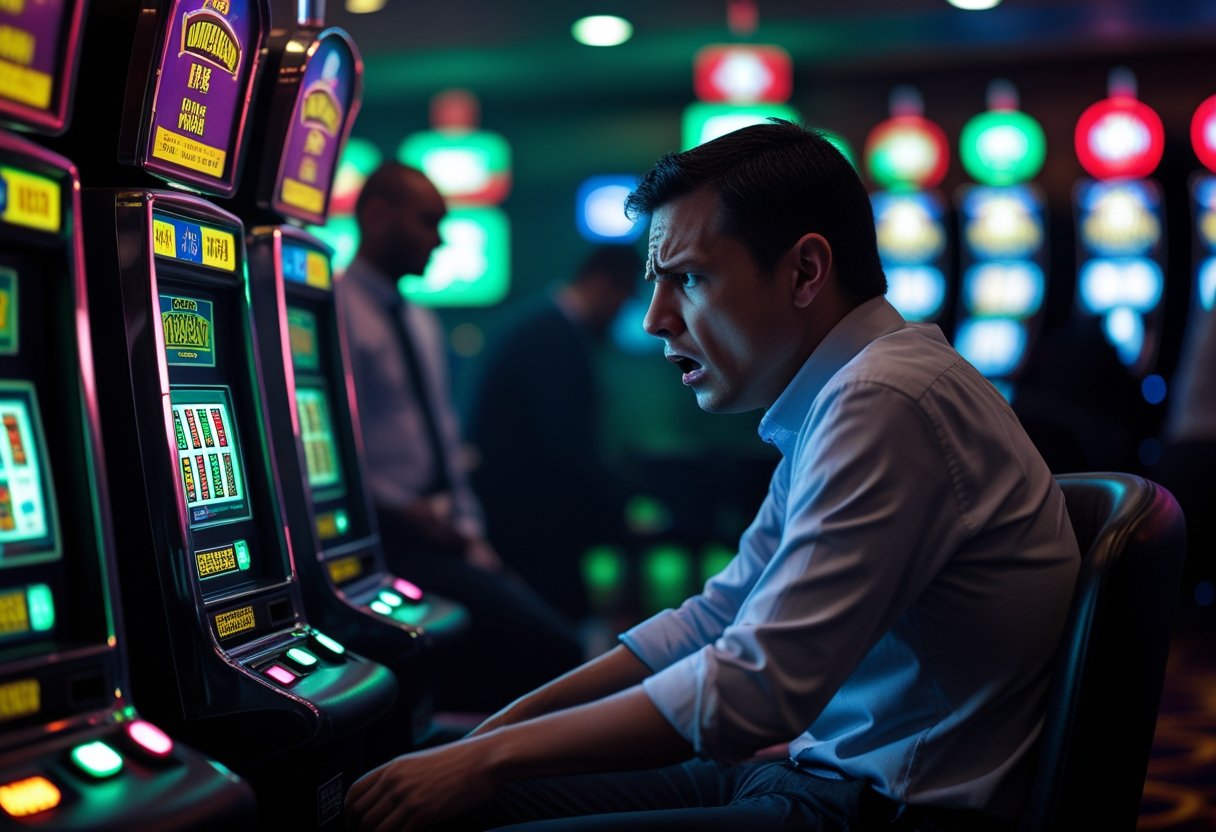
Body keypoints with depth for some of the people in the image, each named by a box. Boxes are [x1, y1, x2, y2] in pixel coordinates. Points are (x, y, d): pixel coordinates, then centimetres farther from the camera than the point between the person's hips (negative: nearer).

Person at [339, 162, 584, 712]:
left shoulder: (421, 324, 22)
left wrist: (468, 532, 11)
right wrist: (407, 513, -13)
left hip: (438, 531, 8)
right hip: (387, 537, -8)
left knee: (555, 640, -9)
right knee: (547, 644, -22)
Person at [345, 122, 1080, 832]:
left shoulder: (883, 402, -21)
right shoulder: (830, 402, 12)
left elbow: (755, 687, -25)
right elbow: (718, 619, 16)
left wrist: (494, 756, -16)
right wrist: (501, 729, 9)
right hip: (835, 772, 9)